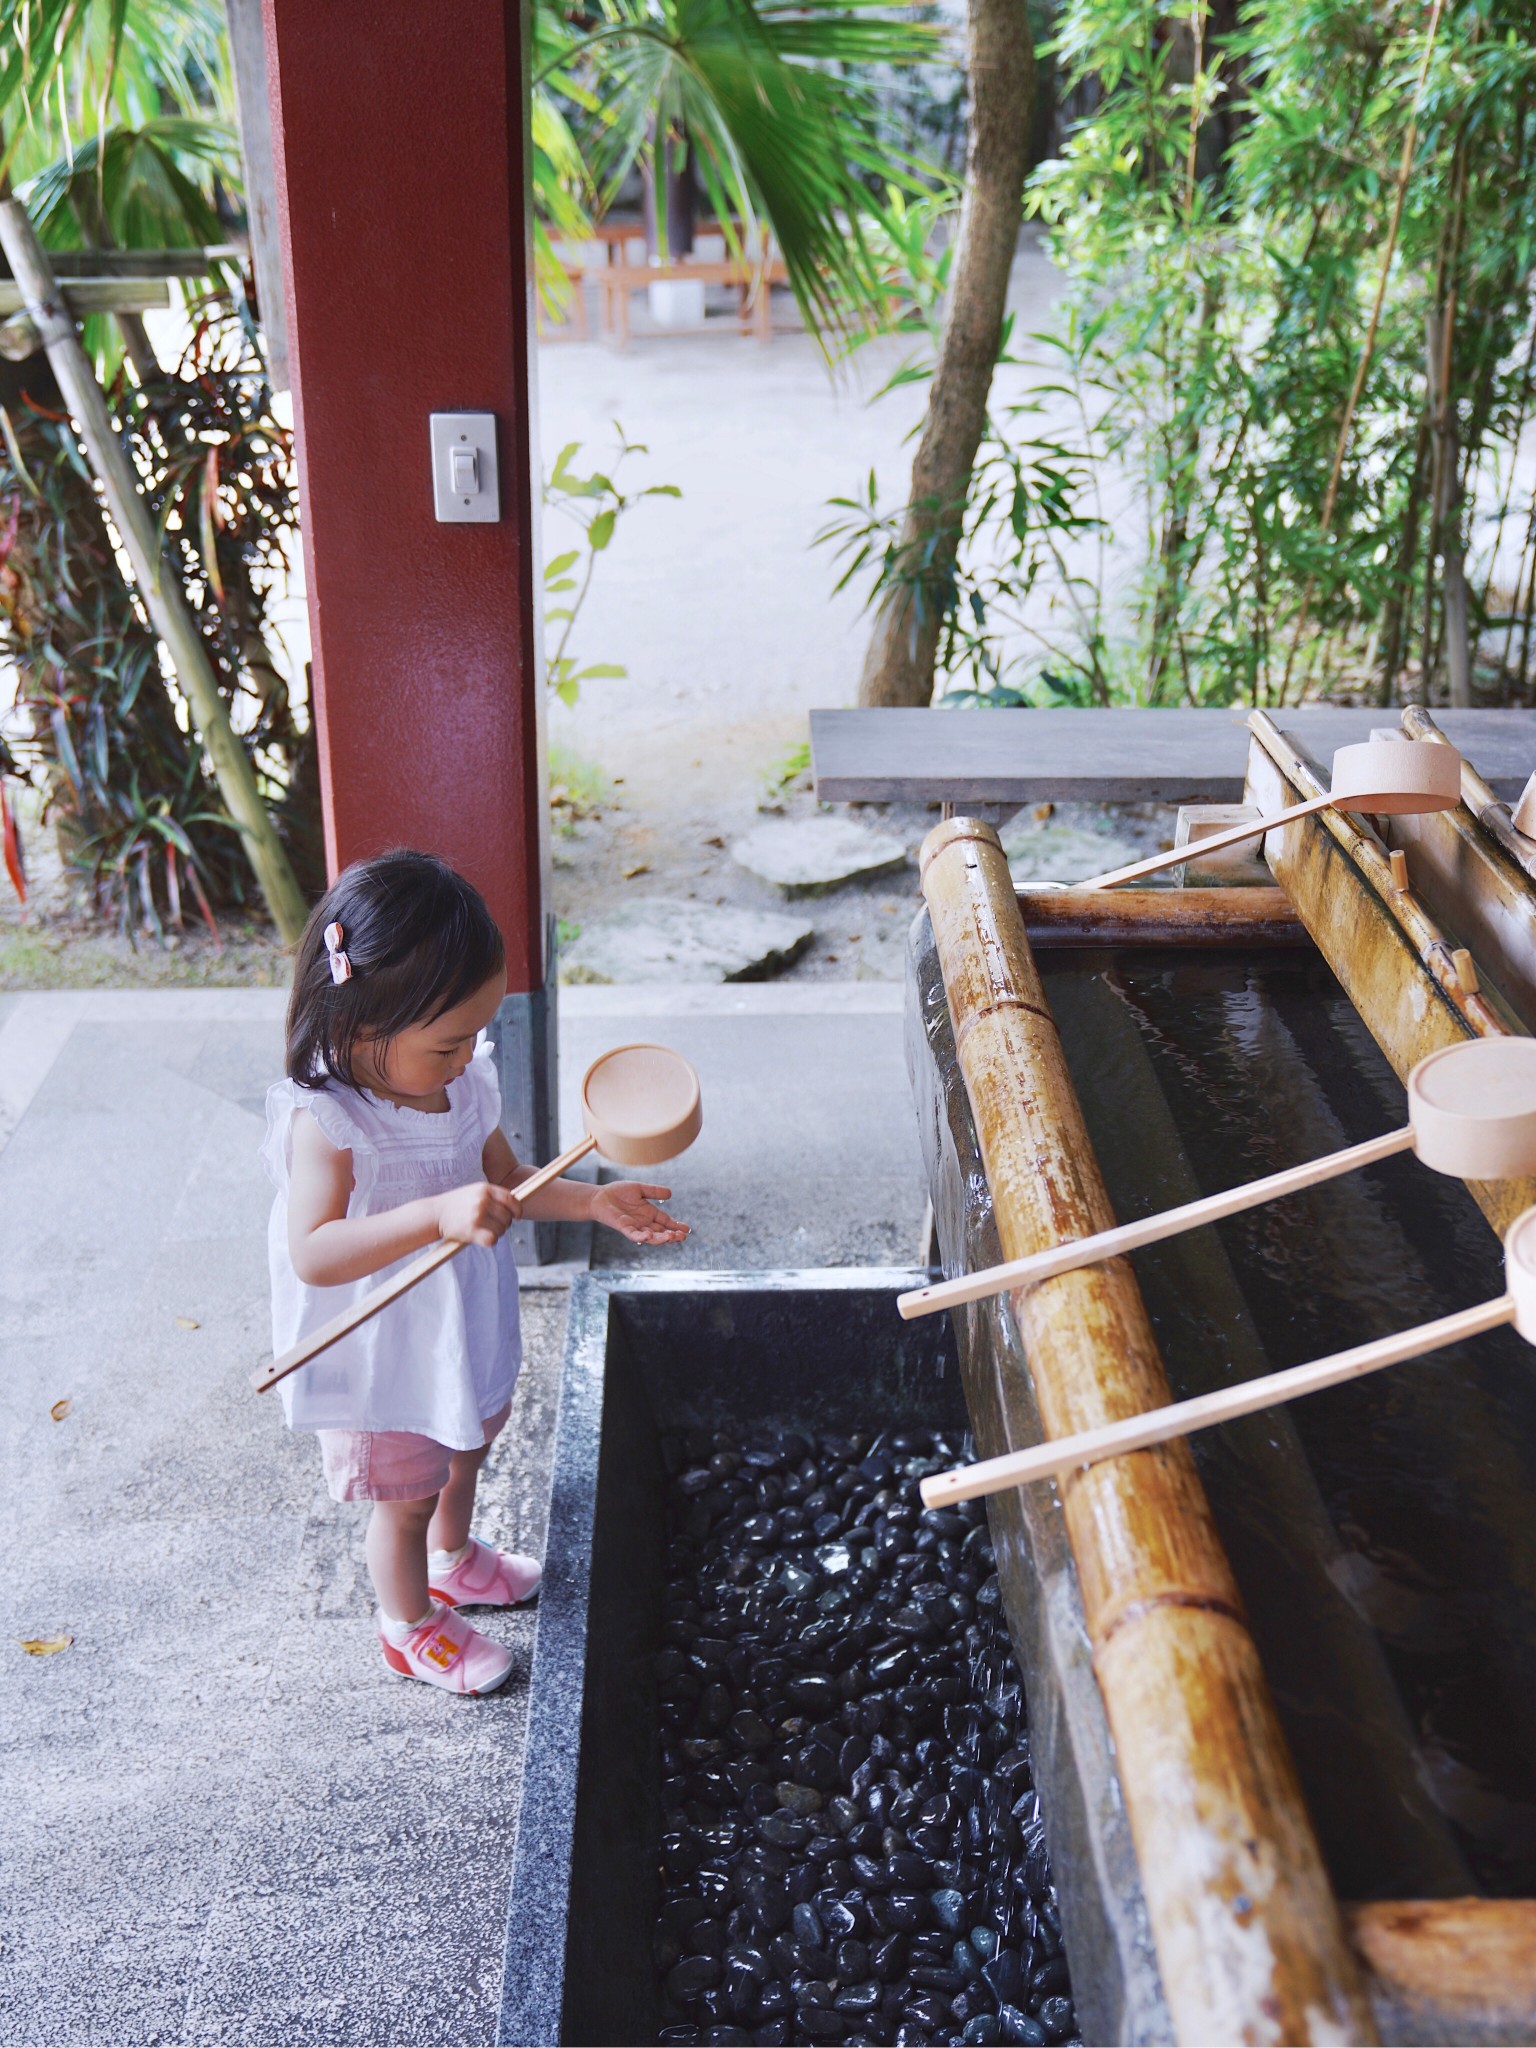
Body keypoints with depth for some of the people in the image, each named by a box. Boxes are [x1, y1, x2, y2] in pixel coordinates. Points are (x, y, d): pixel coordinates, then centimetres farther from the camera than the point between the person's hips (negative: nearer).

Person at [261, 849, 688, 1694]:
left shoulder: (462, 1083, -10)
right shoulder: (324, 1121, -32)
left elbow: (506, 1179, 5)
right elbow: (313, 1254, -40)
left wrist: (596, 1201, -7)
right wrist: (438, 1215, -49)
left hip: (464, 1331, 7)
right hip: (383, 1363, -7)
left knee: (466, 1450, 30)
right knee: (406, 1497, 14)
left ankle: (454, 1560, 60)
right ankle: (411, 1626, 42)